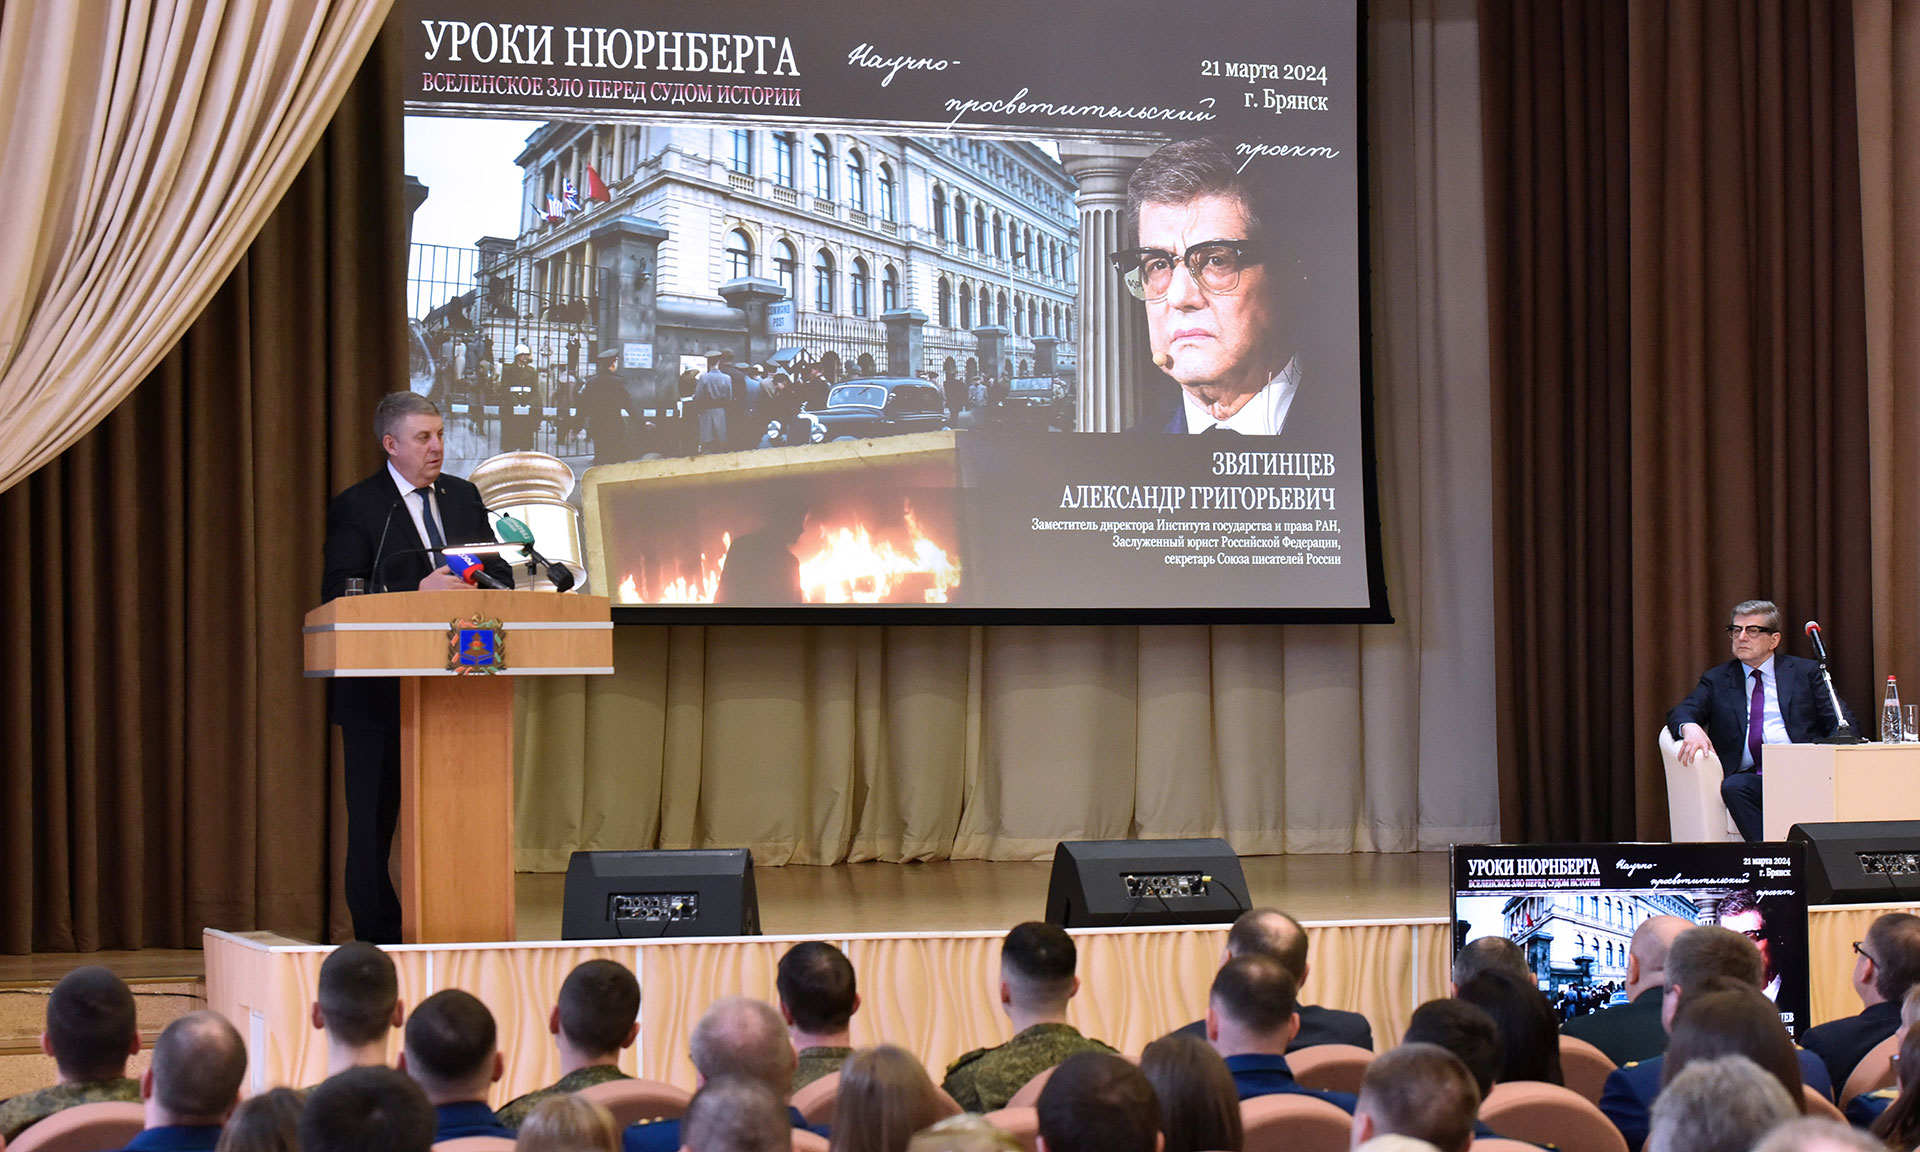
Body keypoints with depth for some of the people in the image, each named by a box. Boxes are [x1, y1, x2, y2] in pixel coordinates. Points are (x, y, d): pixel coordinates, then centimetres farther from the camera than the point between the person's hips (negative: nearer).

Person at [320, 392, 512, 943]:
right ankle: (377, 935, 9)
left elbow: (501, 571, 16)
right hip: (382, 688, -4)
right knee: (375, 812, 2)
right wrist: (419, 592, -23)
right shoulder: (356, 507, -4)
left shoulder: (464, 497, 13)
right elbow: (340, 596, -13)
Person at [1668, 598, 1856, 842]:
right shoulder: (1716, 679, 21)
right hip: (1748, 775, 1)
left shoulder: (1805, 672, 17)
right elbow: (1680, 713, 9)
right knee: (1733, 787, -34)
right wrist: (1690, 728, -18)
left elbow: (1841, 721, 10)